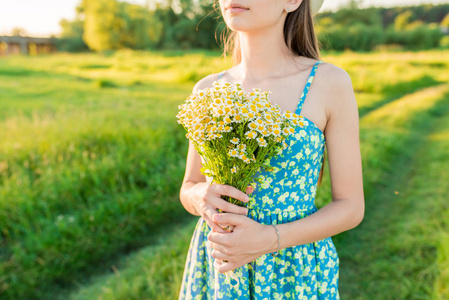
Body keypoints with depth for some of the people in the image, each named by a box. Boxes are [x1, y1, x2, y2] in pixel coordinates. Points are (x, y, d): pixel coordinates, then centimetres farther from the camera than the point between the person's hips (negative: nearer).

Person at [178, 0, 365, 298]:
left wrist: (269, 239, -20)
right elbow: (188, 189, 5)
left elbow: (351, 206, -7)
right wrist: (202, 197, -17)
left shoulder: (330, 82, -11)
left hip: (295, 275, -2)